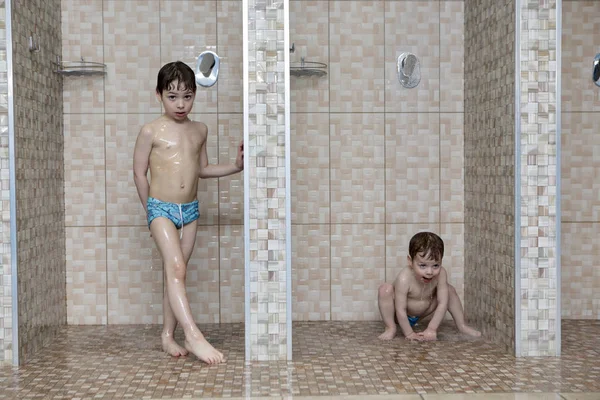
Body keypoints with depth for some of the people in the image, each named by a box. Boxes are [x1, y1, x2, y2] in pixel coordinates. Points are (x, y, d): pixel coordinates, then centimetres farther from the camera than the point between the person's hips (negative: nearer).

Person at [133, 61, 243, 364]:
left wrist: (236, 166, 8)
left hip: (190, 209, 5)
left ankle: (168, 335, 17)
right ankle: (193, 335, -22)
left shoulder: (200, 130, 9)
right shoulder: (151, 131, -6)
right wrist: (151, 210, 5)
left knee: (176, 272, 9)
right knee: (176, 268, -18)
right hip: (161, 208, -5)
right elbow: (139, 173, 1)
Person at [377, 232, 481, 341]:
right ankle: (390, 329, -15)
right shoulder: (404, 279, -38)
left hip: (421, 313, 5)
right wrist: (409, 333, -28)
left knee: (449, 289, -2)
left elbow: (442, 304, -25)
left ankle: (461, 325, 18)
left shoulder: (441, 274, -27)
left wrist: (432, 329, -28)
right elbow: (400, 310, -31)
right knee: (386, 289, -32)